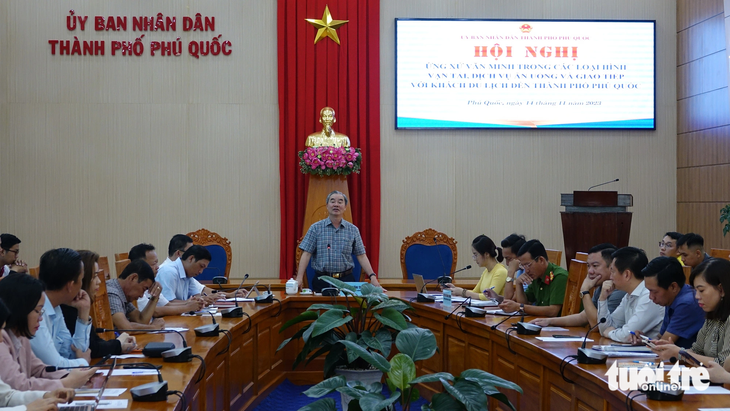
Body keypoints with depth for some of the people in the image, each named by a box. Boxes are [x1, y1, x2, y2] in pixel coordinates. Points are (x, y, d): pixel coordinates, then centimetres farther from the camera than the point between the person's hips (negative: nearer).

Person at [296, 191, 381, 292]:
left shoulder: (353, 230, 8)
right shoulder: (316, 228, 4)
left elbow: (361, 256, 7)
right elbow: (306, 254, -1)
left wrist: (372, 277, -5)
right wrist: (299, 277, -12)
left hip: (346, 280, 1)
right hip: (322, 280, -1)